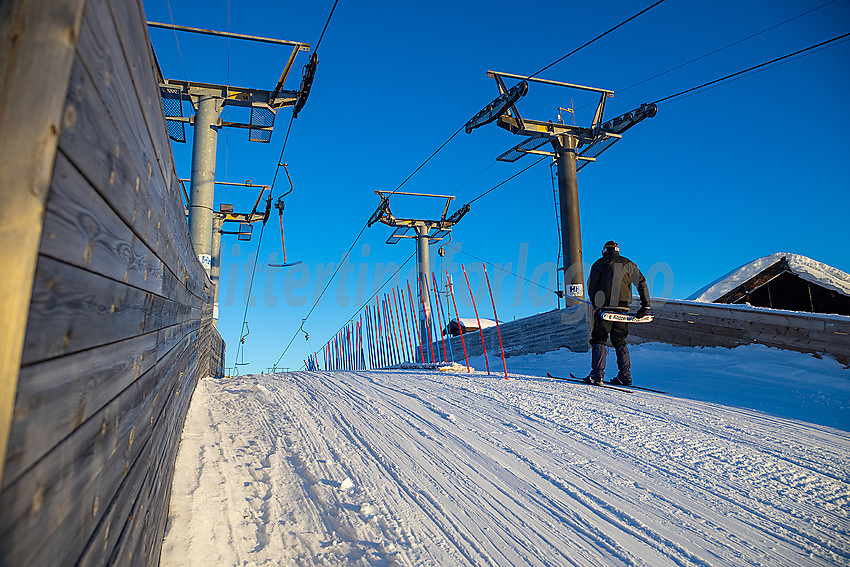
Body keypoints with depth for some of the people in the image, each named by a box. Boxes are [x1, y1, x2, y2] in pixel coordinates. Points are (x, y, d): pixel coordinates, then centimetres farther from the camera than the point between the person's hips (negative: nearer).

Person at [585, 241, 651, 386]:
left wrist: (595, 303, 14)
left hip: (604, 307, -4)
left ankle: (597, 375, -8)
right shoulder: (629, 264, 15)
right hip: (623, 308, 4)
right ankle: (625, 376, 9)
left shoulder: (600, 263, 4)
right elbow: (642, 284, 10)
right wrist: (645, 305, 11)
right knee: (620, 342, 14)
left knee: (599, 340, 0)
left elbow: (591, 286, 1)